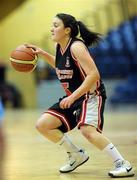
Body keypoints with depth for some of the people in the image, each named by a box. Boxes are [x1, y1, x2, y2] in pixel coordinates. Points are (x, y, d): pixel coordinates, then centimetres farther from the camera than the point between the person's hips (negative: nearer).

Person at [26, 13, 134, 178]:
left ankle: (123, 164, -22)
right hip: (72, 98, 9)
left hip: (91, 95, -9)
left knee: (87, 130, -32)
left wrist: (72, 97, -28)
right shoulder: (59, 47, 5)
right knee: (42, 125, 1)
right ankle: (76, 155, 16)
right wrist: (43, 54, 14)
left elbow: (93, 75, -27)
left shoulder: (76, 46, -20)